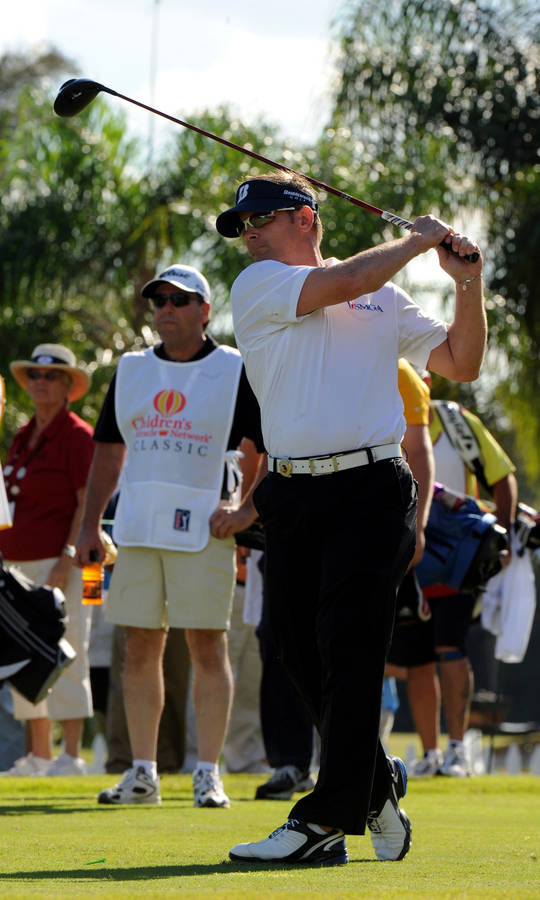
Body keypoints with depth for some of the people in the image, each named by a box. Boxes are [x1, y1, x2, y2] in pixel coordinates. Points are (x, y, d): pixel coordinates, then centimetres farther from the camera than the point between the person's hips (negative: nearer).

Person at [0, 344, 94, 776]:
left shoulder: (78, 436, -6)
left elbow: (88, 504, -11)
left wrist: (67, 558, -19)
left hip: (58, 560, -8)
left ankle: (71, 756, -9)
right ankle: (38, 755, 12)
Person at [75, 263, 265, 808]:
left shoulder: (235, 372, 0)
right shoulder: (131, 370, 13)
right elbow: (109, 449, 18)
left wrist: (248, 510, -10)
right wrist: (90, 524, 12)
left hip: (204, 531, -4)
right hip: (137, 531, 4)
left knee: (208, 646, -5)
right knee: (140, 647, 5)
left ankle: (208, 774, -2)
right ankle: (142, 773, 10)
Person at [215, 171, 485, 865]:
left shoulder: (384, 298, 17)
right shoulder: (258, 286, 9)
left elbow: (460, 363, 18)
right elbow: (342, 283, -6)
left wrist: (467, 283, 5)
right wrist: (417, 240, 6)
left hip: (370, 489, -1)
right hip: (292, 492, 2)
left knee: (349, 648, -11)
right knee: (302, 650, 2)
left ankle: (326, 820, -14)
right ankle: (375, 786, 21)